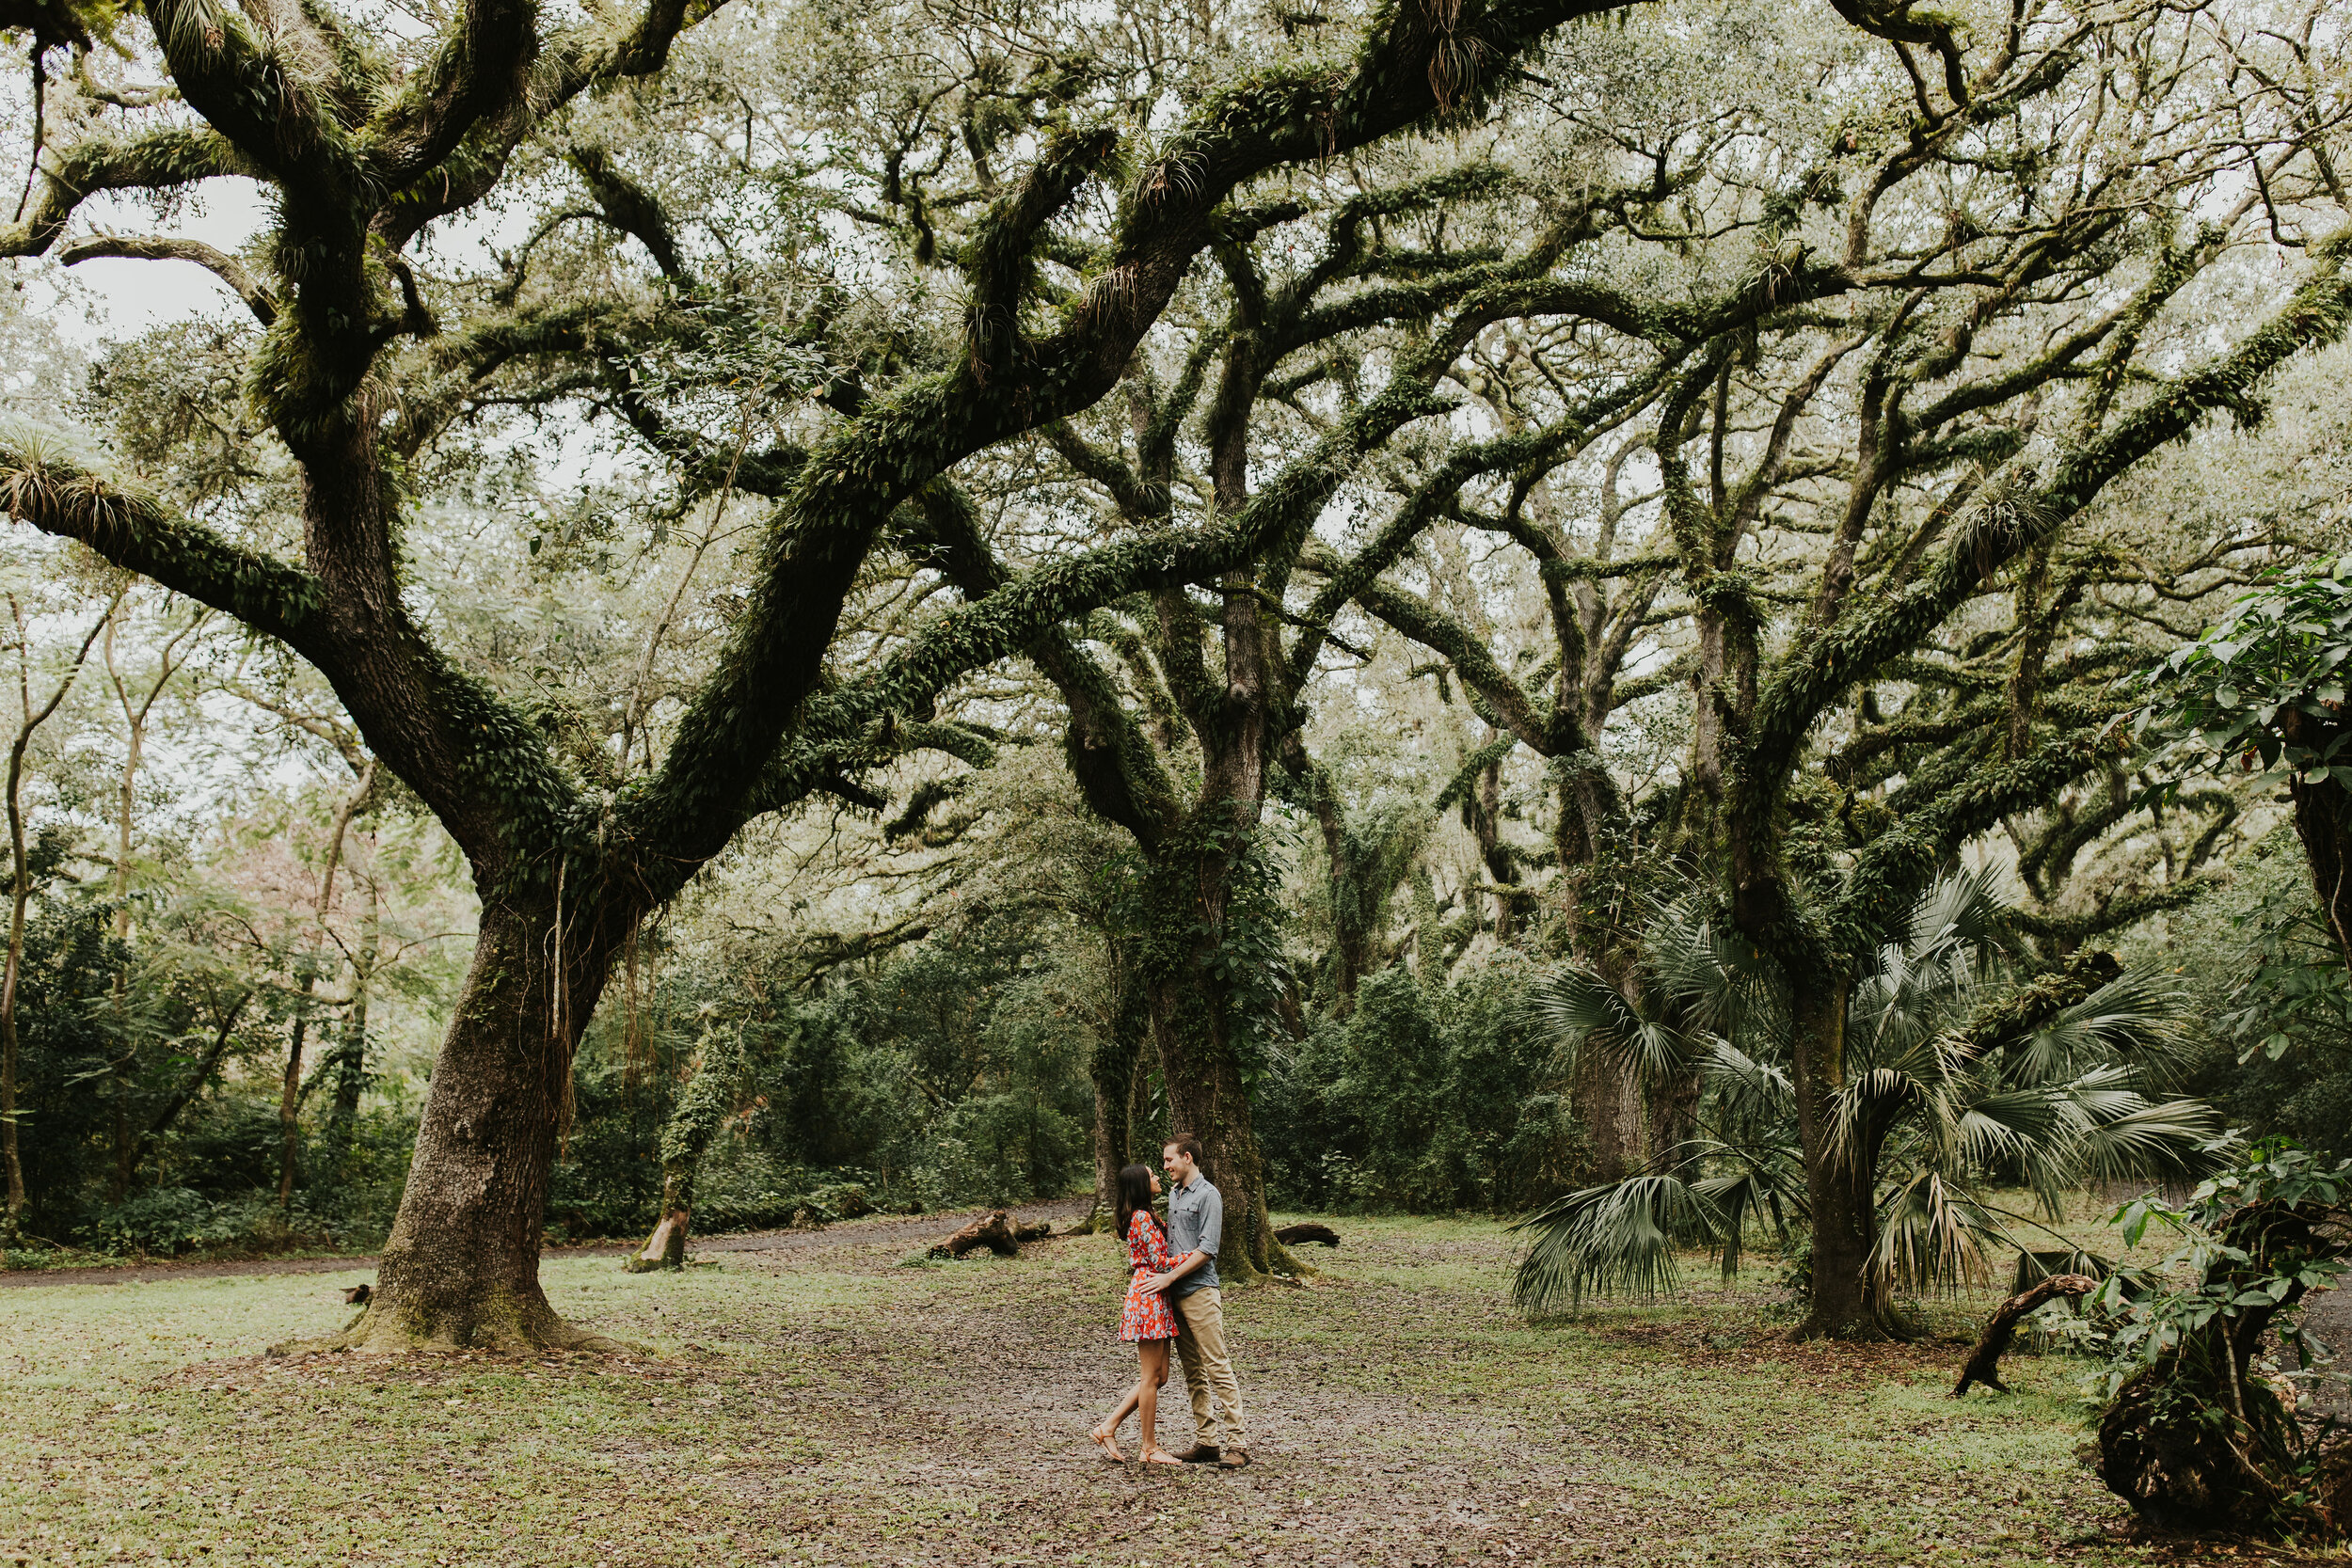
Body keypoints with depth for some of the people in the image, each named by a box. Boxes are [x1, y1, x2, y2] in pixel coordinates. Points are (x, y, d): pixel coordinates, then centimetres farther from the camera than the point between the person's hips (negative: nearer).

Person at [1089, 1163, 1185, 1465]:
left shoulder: (1142, 1216, 18)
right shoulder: (1142, 1217, -13)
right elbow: (1160, 1262, -16)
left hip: (1154, 1297, 10)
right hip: (1149, 1297, -10)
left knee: (1158, 1376, 11)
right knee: (1151, 1377, -2)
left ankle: (1107, 1428, 14)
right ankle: (1150, 1448, 6)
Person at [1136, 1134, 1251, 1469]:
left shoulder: (1208, 1196, -9)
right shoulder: (1173, 1193, 17)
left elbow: (1206, 1250, -15)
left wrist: (1170, 1277, -16)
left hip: (1200, 1292, -9)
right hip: (1175, 1293, 9)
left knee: (1218, 1368, -8)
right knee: (1193, 1372, 10)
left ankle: (1238, 1443, -6)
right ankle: (1205, 1441, 15)